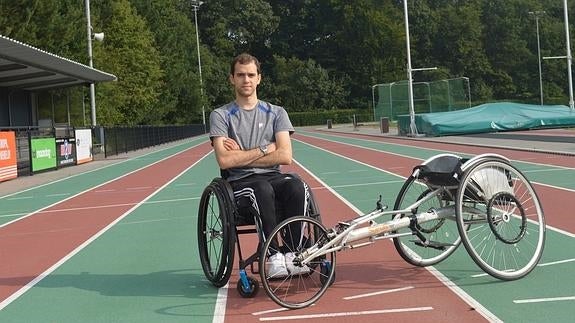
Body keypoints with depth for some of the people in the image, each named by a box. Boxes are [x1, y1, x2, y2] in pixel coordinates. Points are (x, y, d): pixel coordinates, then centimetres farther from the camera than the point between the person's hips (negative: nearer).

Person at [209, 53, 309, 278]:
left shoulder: (276, 113, 11)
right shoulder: (220, 116, 6)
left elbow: (285, 156, -3)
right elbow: (224, 160, -9)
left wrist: (241, 156, -4)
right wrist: (264, 150, -4)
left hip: (273, 177, 2)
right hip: (239, 183, -2)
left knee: (296, 186, -32)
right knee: (263, 189, -37)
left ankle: (294, 252, -24)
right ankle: (273, 257, -31)